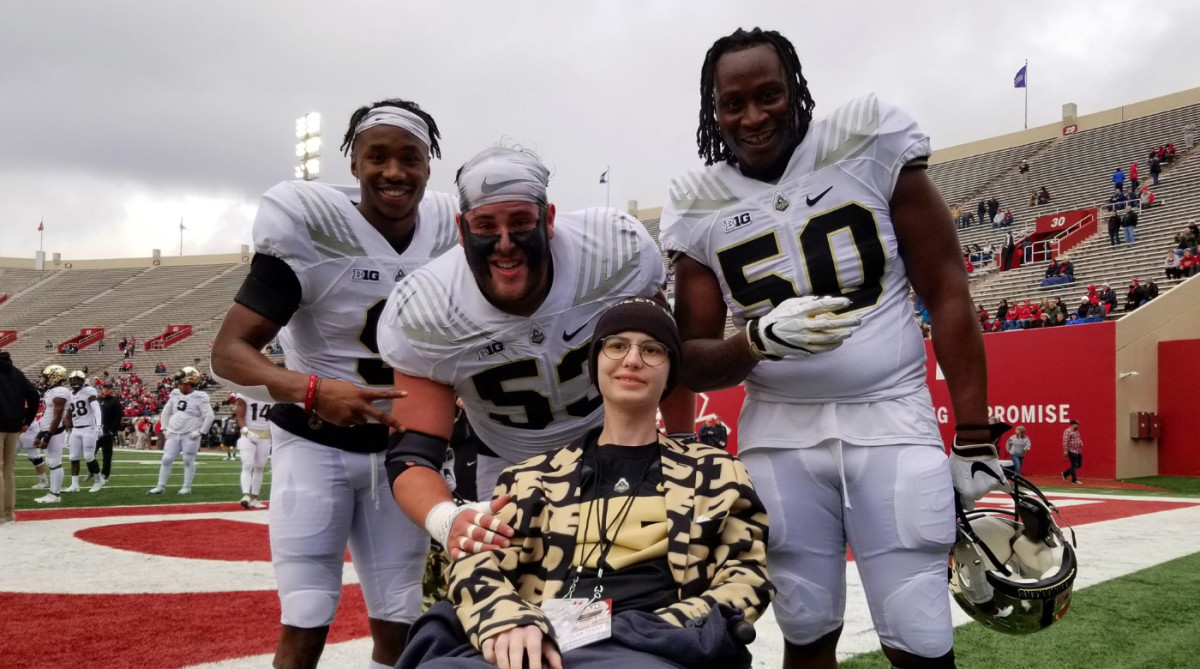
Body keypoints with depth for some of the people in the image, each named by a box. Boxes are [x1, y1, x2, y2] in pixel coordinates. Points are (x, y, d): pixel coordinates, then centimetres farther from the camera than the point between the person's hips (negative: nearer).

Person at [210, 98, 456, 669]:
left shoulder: (449, 234, -5)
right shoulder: (309, 230, -19)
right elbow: (229, 351, -20)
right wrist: (313, 391, -37)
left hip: (400, 446, 4)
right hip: (314, 444, -4)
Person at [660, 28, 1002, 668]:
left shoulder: (872, 146, -5)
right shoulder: (700, 209, 1)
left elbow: (946, 294, -2)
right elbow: (691, 363, 3)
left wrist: (975, 440, -3)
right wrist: (761, 338, -19)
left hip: (892, 424, -1)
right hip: (781, 438, 2)